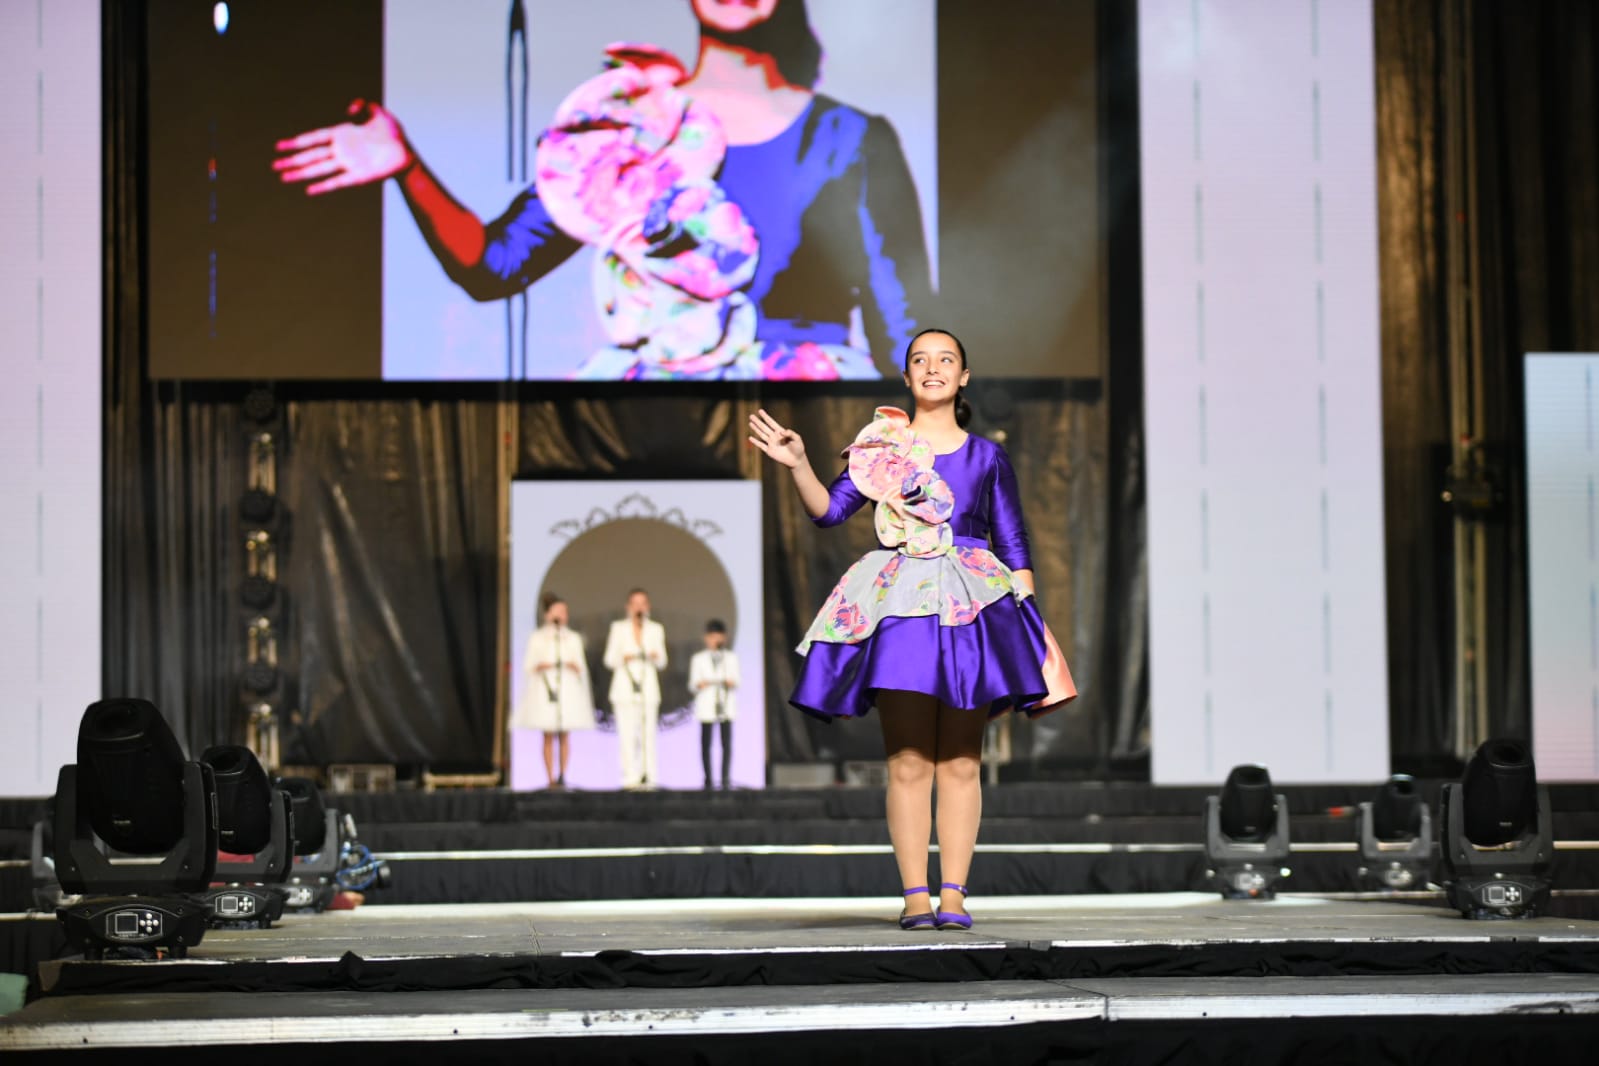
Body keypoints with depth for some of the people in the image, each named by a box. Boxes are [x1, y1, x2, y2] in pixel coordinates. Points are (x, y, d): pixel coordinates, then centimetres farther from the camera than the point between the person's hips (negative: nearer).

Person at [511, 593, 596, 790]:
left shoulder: (573, 638, 11)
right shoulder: (537, 638, 6)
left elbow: (582, 666, 11)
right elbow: (528, 665, 4)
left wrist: (575, 667, -11)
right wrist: (539, 667, -17)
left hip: (568, 689, 1)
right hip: (545, 688, -1)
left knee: (564, 736, -1)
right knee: (548, 736, -3)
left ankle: (562, 775, -1)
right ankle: (550, 778, -3)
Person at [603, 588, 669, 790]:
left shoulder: (656, 629, 10)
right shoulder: (618, 627, 7)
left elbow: (662, 663, 9)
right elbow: (609, 660, 5)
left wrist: (656, 657, -14)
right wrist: (623, 658, -16)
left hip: (648, 688, 1)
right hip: (624, 688, -1)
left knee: (648, 734, -7)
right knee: (627, 735, -8)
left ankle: (648, 778, -6)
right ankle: (630, 779, -9)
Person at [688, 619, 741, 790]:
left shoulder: (731, 658, 14)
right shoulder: (698, 659, 8)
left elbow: (737, 683, 10)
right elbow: (692, 685, 3)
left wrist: (732, 683, -13)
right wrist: (699, 685, -19)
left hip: (726, 705, 1)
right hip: (706, 706, -1)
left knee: (727, 742, -6)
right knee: (706, 743, -1)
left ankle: (726, 779, -3)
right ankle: (708, 779, 6)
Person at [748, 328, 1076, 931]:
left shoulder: (987, 458, 12)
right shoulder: (882, 445, 10)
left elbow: (1014, 547, 13)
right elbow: (829, 510, 3)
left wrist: (1026, 614, 5)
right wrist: (797, 464, -12)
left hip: (970, 610, 1)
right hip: (899, 608, -1)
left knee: (960, 762, -1)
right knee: (908, 763, -5)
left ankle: (953, 896, 1)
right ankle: (915, 896, -2)